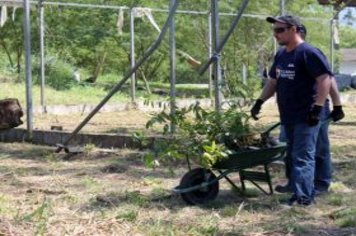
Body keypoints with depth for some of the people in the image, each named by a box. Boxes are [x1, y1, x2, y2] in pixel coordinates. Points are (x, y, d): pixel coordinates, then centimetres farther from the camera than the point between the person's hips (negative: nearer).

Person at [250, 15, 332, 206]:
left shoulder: (308, 53, -13)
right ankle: (304, 193, 19)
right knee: (293, 155, 11)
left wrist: (318, 108, -22)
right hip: (288, 117, 9)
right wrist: (260, 102, 14)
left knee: (302, 157, -10)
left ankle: (302, 197, -10)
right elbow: (273, 81, 23)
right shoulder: (281, 55, 14)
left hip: (306, 117, -9)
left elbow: (325, 79, -18)